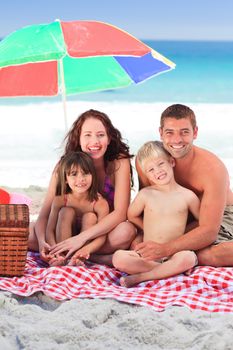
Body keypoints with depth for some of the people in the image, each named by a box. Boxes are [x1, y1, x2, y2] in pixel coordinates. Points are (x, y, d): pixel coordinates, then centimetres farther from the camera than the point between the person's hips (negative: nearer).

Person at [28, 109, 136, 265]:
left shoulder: (119, 162, -16)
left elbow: (120, 213, -24)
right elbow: (45, 214, -16)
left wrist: (81, 237, -37)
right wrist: (42, 241, -38)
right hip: (73, 228, 2)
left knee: (126, 231, -36)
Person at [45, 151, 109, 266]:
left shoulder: (100, 203, -21)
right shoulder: (60, 200, -16)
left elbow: (101, 237, -26)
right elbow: (50, 230, -19)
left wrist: (86, 250, -47)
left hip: (88, 241, -1)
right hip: (64, 242, 1)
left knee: (90, 217, -25)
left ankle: (79, 258, -30)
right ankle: (62, 257, -27)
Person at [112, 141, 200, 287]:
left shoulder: (188, 196, 1)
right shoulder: (145, 194, 2)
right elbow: (132, 216, 18)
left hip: (174, 253, -1)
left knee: (188, 258, -36)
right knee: (118, 258, -26)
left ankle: (139, 277, -22)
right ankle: (171, 269, -19)